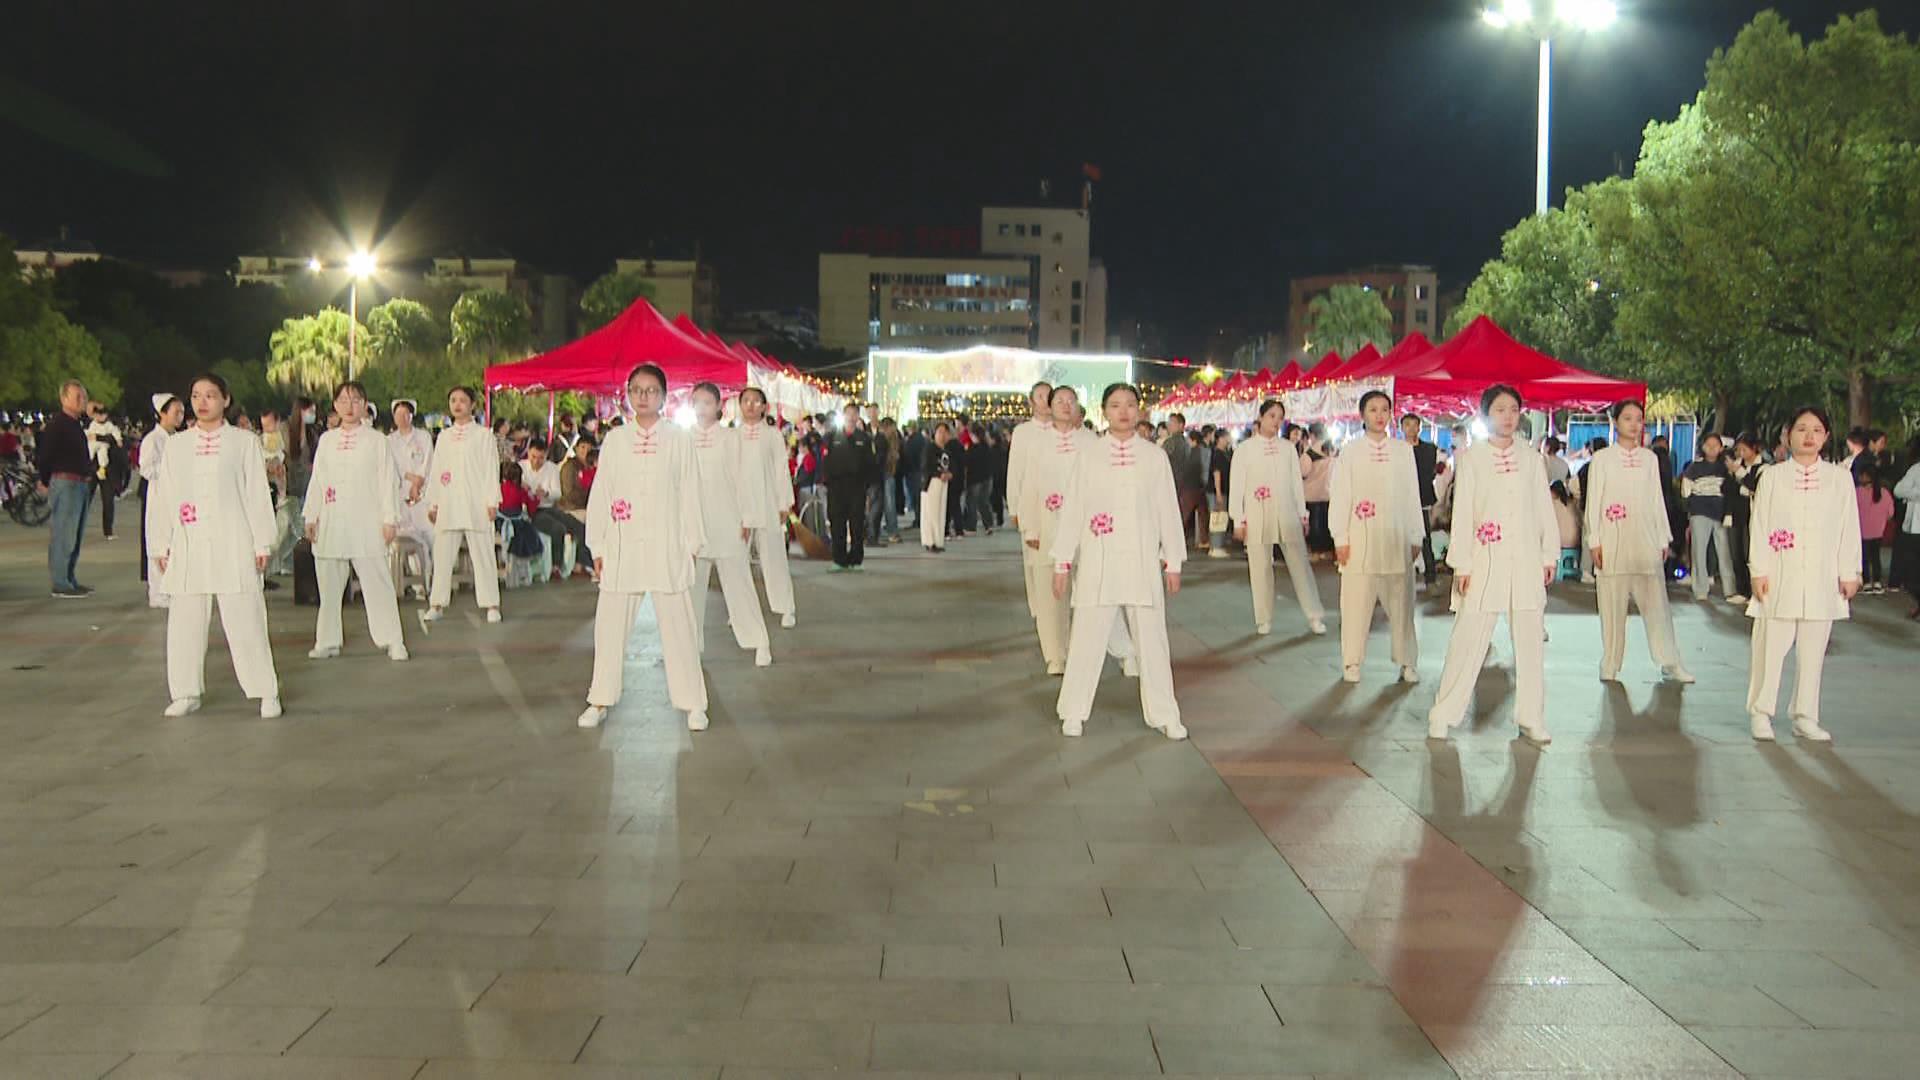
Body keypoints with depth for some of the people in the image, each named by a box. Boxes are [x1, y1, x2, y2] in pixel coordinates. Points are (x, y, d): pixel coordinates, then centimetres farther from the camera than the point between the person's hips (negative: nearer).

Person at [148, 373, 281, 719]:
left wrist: (262, 544, -1)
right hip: (188, 545, 3)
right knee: (184, 622, 5)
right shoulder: (176, 445, 12)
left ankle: (266, 693, 2)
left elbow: (257, 494, 3)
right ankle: (186, 693, 16)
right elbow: (162, 497, 12)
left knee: (244, 621, -4)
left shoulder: (245, 441, 5)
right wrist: (161, 545, 8)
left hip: (233, 544, -3)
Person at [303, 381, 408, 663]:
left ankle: (393, 642, -2)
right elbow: (317, 481, 15)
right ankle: (327, 641, 17)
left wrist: (390, 519, -4)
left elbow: (387, 482, 1)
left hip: (366, 524, -3)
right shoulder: (326, 441, 13)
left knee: (378, 583, -6)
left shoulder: (376, 440, 4)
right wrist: (310, 516, 9)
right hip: (331, 524, 4)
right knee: (329, 585, 7)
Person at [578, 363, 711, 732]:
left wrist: (691, 545, 1)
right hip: (622, 546, 2)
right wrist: (597, 547, 5)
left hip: (667, 547, -2)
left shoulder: (679, 439, 2)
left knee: (677, 625, 0)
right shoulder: (614, 439, 6)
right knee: (610, 624, 6)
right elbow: (600, 494, 8)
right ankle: (600, 701, 18)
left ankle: (692, 704, 8)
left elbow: (690, 493, 3)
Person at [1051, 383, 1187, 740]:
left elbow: (1168, 510, 6)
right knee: (1087, 637, 2)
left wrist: (1173, 562, 5)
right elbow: (1071, 510, 2)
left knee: (1152, 638, 4)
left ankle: (1163, 714, 15)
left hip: (1142, 561, 1)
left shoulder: (1155, 456, 4)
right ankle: (1074, 713, 15)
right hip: (1097, 561, -1)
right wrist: (1062, 563, 0)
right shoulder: (1087, 456, 2)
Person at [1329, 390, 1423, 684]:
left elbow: (1413, 496, 9)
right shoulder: (1350, 452, 2)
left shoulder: (1403, 451, 7)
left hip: (1396, 538, 2)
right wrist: (1340, 539, -5)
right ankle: (1352, 662, 12)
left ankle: (1407, 662, 15)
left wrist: (1416, 537, 7)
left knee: (1400, 601, 6)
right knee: (1356, 601, 1)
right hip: (1360, 538, -2)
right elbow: (1339, 497, 0)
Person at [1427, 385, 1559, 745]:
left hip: (1526, 560, 3)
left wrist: (1549, 555, 6)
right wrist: (1461, 564, -5)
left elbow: (1544, 509, 12)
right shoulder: (1471, 458, 1)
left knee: (1530, 641, 6)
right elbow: (1462, 513, -1)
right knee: (1468, 639, -4)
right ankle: (1443, 715, 5)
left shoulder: (1531, 458, 9)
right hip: (1485, 561, -3)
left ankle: (1531, 718, 15)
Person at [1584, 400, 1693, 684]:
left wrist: (1664, 539, 12)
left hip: (1645, 543, 2)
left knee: (1656, 604, 0)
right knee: (1612, 606, 0)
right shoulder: (1602, 459, 3)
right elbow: (1593, 502, 1)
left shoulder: (1649, 458, 12)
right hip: (1613, 543, -2)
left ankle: (1670, 663, 7)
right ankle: (1610, 667, 7)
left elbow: (1657, 500, 15)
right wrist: (1595, 541, -4)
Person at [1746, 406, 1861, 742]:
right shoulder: (1772, 476, 2)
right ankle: (1761, 713, 8)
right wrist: (1759, 571, -5)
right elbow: (1760, 526, 1)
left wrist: (1849, 573, 3)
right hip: (1780, 578, -1)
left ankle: (1805, 717, 15)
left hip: (1821, 579, 2)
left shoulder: (1840, 478, 5)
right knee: (1771, 647, -3)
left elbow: (1849, 528, 6)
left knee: (1813, 650, 6)